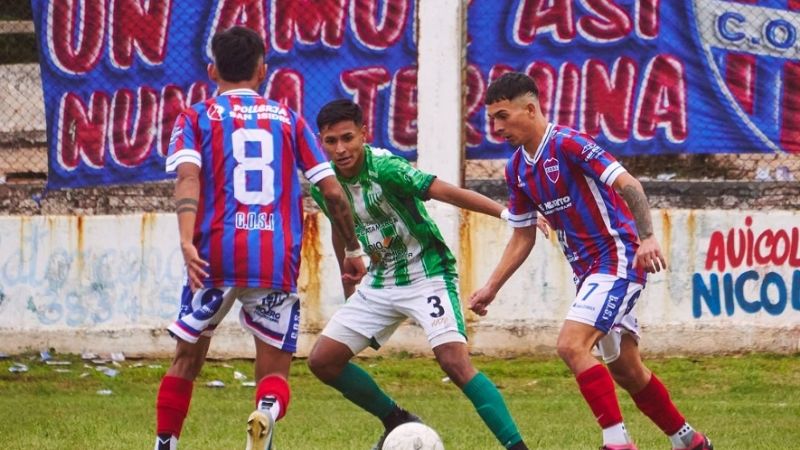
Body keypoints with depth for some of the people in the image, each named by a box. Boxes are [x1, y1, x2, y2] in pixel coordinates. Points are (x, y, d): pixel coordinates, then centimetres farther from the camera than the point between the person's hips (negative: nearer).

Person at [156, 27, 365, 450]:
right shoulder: (288, 119, 15)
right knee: (274, 373, 7)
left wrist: (187, 242, -22)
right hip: (277, 263, 0)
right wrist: (353, 250, 22)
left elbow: (187, 178, -10)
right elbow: (332, 192, 11)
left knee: (187, 359, 20)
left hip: (215, 256, 0)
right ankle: (268, 409, -27)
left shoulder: (196, 118, 10)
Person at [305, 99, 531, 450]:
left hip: (427, 274, -7)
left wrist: (508, 212, -42)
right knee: (322, 360, 3)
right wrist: (349, 287, 23)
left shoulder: (384, 168, -24)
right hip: (379, 283, 7)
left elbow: (447, 193, -33)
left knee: (454, 361, -24)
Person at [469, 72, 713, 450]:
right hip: (588, 270, 9)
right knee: (625, 370, 13)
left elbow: (628, 185, -24)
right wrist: (491, 288, 11)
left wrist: (647, 237, -37)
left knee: (571, 345, -22)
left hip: (617, 258, -9)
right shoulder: (517, 170, 8)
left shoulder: (568, 143, -17)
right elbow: (522, 236, 17)